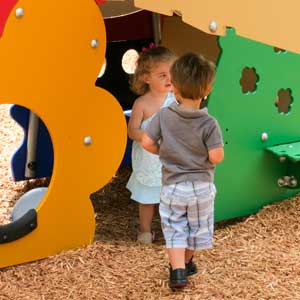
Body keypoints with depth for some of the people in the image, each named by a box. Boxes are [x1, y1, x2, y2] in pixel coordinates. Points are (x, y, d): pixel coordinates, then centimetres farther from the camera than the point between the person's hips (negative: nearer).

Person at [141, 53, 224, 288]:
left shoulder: (164, 116, -12)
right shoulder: (209, 123, -18)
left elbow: (147, 143, -11)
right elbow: (216, 157, -20)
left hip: (172, 186, 0)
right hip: (201, 187, 0)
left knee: (174, 229, 9)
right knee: (197, 227, 22)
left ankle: (178, 270, -4)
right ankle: (187, 262, 39)